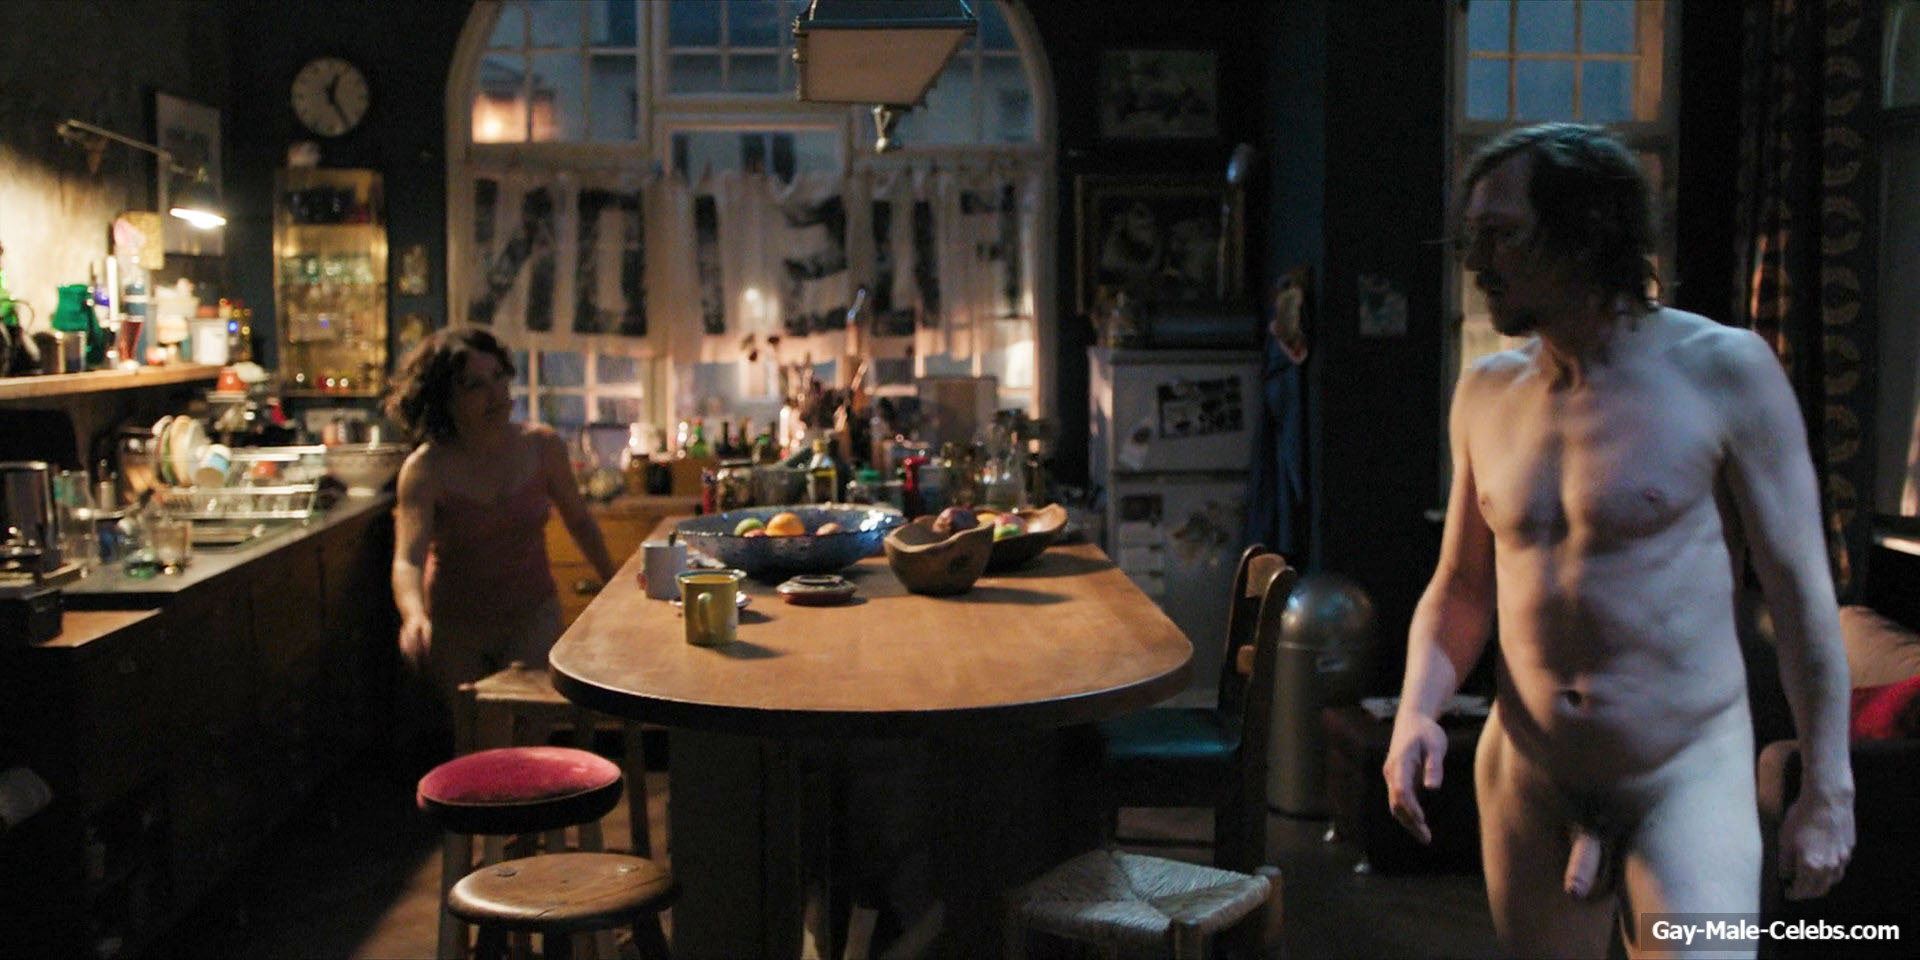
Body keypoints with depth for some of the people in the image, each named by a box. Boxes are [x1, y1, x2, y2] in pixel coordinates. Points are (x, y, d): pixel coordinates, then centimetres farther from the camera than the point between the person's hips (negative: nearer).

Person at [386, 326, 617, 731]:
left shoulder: (542, 446, -8)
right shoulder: (426, 469, -18)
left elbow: (579, 522, 8)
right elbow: (408, 558, -32)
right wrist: (414, 616, -52)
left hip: (534, 614, 1)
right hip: (458, 627, -1)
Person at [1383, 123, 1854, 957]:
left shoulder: (1723, 372, -10)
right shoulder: (1486, 394, 4)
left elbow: (1800, 588, -7)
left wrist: (1827, 792, -6)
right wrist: (1416, 711, -7)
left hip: (1686, 779, -4)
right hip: (1525, 777, 5)